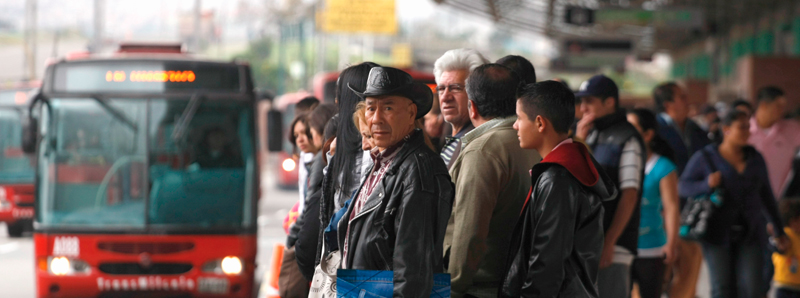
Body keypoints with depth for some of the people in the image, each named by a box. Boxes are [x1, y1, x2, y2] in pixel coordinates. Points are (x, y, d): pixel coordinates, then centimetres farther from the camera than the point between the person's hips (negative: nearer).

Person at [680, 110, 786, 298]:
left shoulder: (755, 159, 8)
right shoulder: (705, 158, -3)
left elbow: (766, 195, 16)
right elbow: (684, 187, -5)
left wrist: (779, 229, 19)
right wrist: (707, 184, -24)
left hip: (749, 233, 2)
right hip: (717, 232, -2)